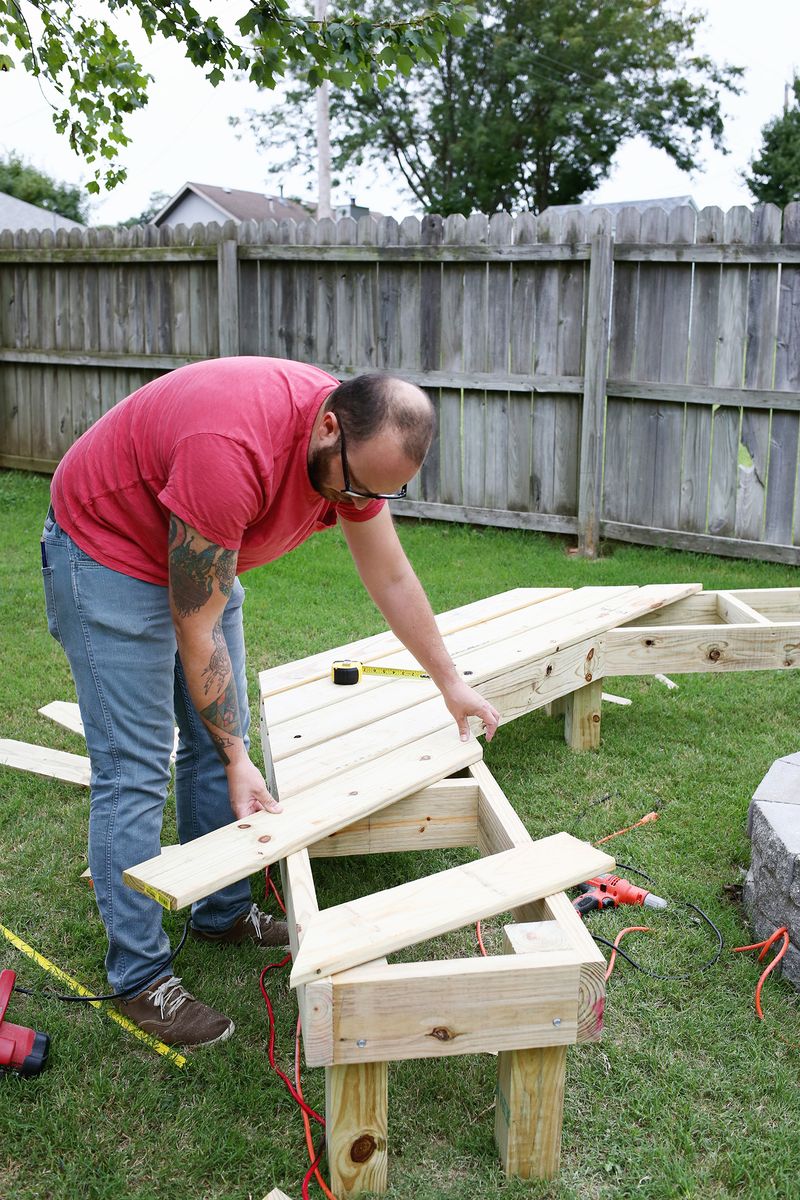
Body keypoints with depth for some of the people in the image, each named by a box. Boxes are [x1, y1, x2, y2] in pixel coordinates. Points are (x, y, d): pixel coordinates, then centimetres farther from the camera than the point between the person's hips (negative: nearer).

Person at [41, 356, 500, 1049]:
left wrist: (451, 683, 9)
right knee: (135, 772, -9)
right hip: (107, 555, -8)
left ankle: (224, 914, 27)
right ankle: (140, 978, 3)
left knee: (218, 742, 11)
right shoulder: (231, 451, -39)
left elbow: (392, 579, 2)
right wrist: (238, 759, -25)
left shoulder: (360, 448, -13)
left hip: (201, 558, 8)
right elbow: (195, 629, -31)